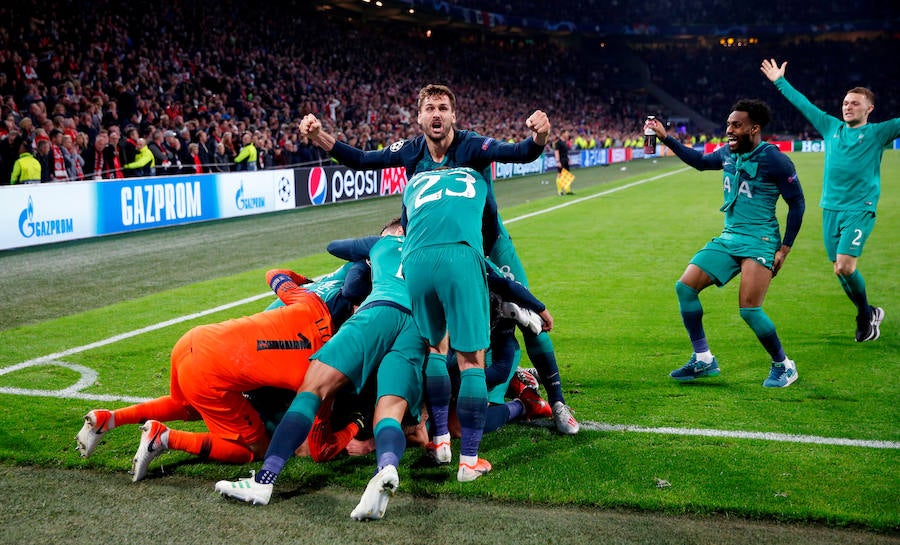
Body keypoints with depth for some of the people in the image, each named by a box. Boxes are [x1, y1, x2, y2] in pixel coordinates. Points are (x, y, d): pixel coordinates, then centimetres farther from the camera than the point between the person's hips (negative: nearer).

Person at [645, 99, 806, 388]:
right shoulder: (728, 153, 7)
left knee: (749, 309, -17)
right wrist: (665, 138, 21)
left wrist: (784, 249, -10)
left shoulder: (773, 159, -12)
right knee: (685, 287, -2)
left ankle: (783, 366, 8)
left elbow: (797, 203, -7)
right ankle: (703, 360, 8)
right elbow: (700, 161, 28)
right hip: (728, 238, 8)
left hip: (759, 241, -7)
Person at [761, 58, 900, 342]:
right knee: (840, 269, 4)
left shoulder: (877, 133, 0)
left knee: (845, 266, -16)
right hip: (830, 209, 5)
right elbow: (804, 104, 19)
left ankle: (866, 314, 9)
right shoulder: (832, 128, 12)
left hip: (859, 210, -5)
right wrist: (780, 82, 24)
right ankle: (869, 315, 24)